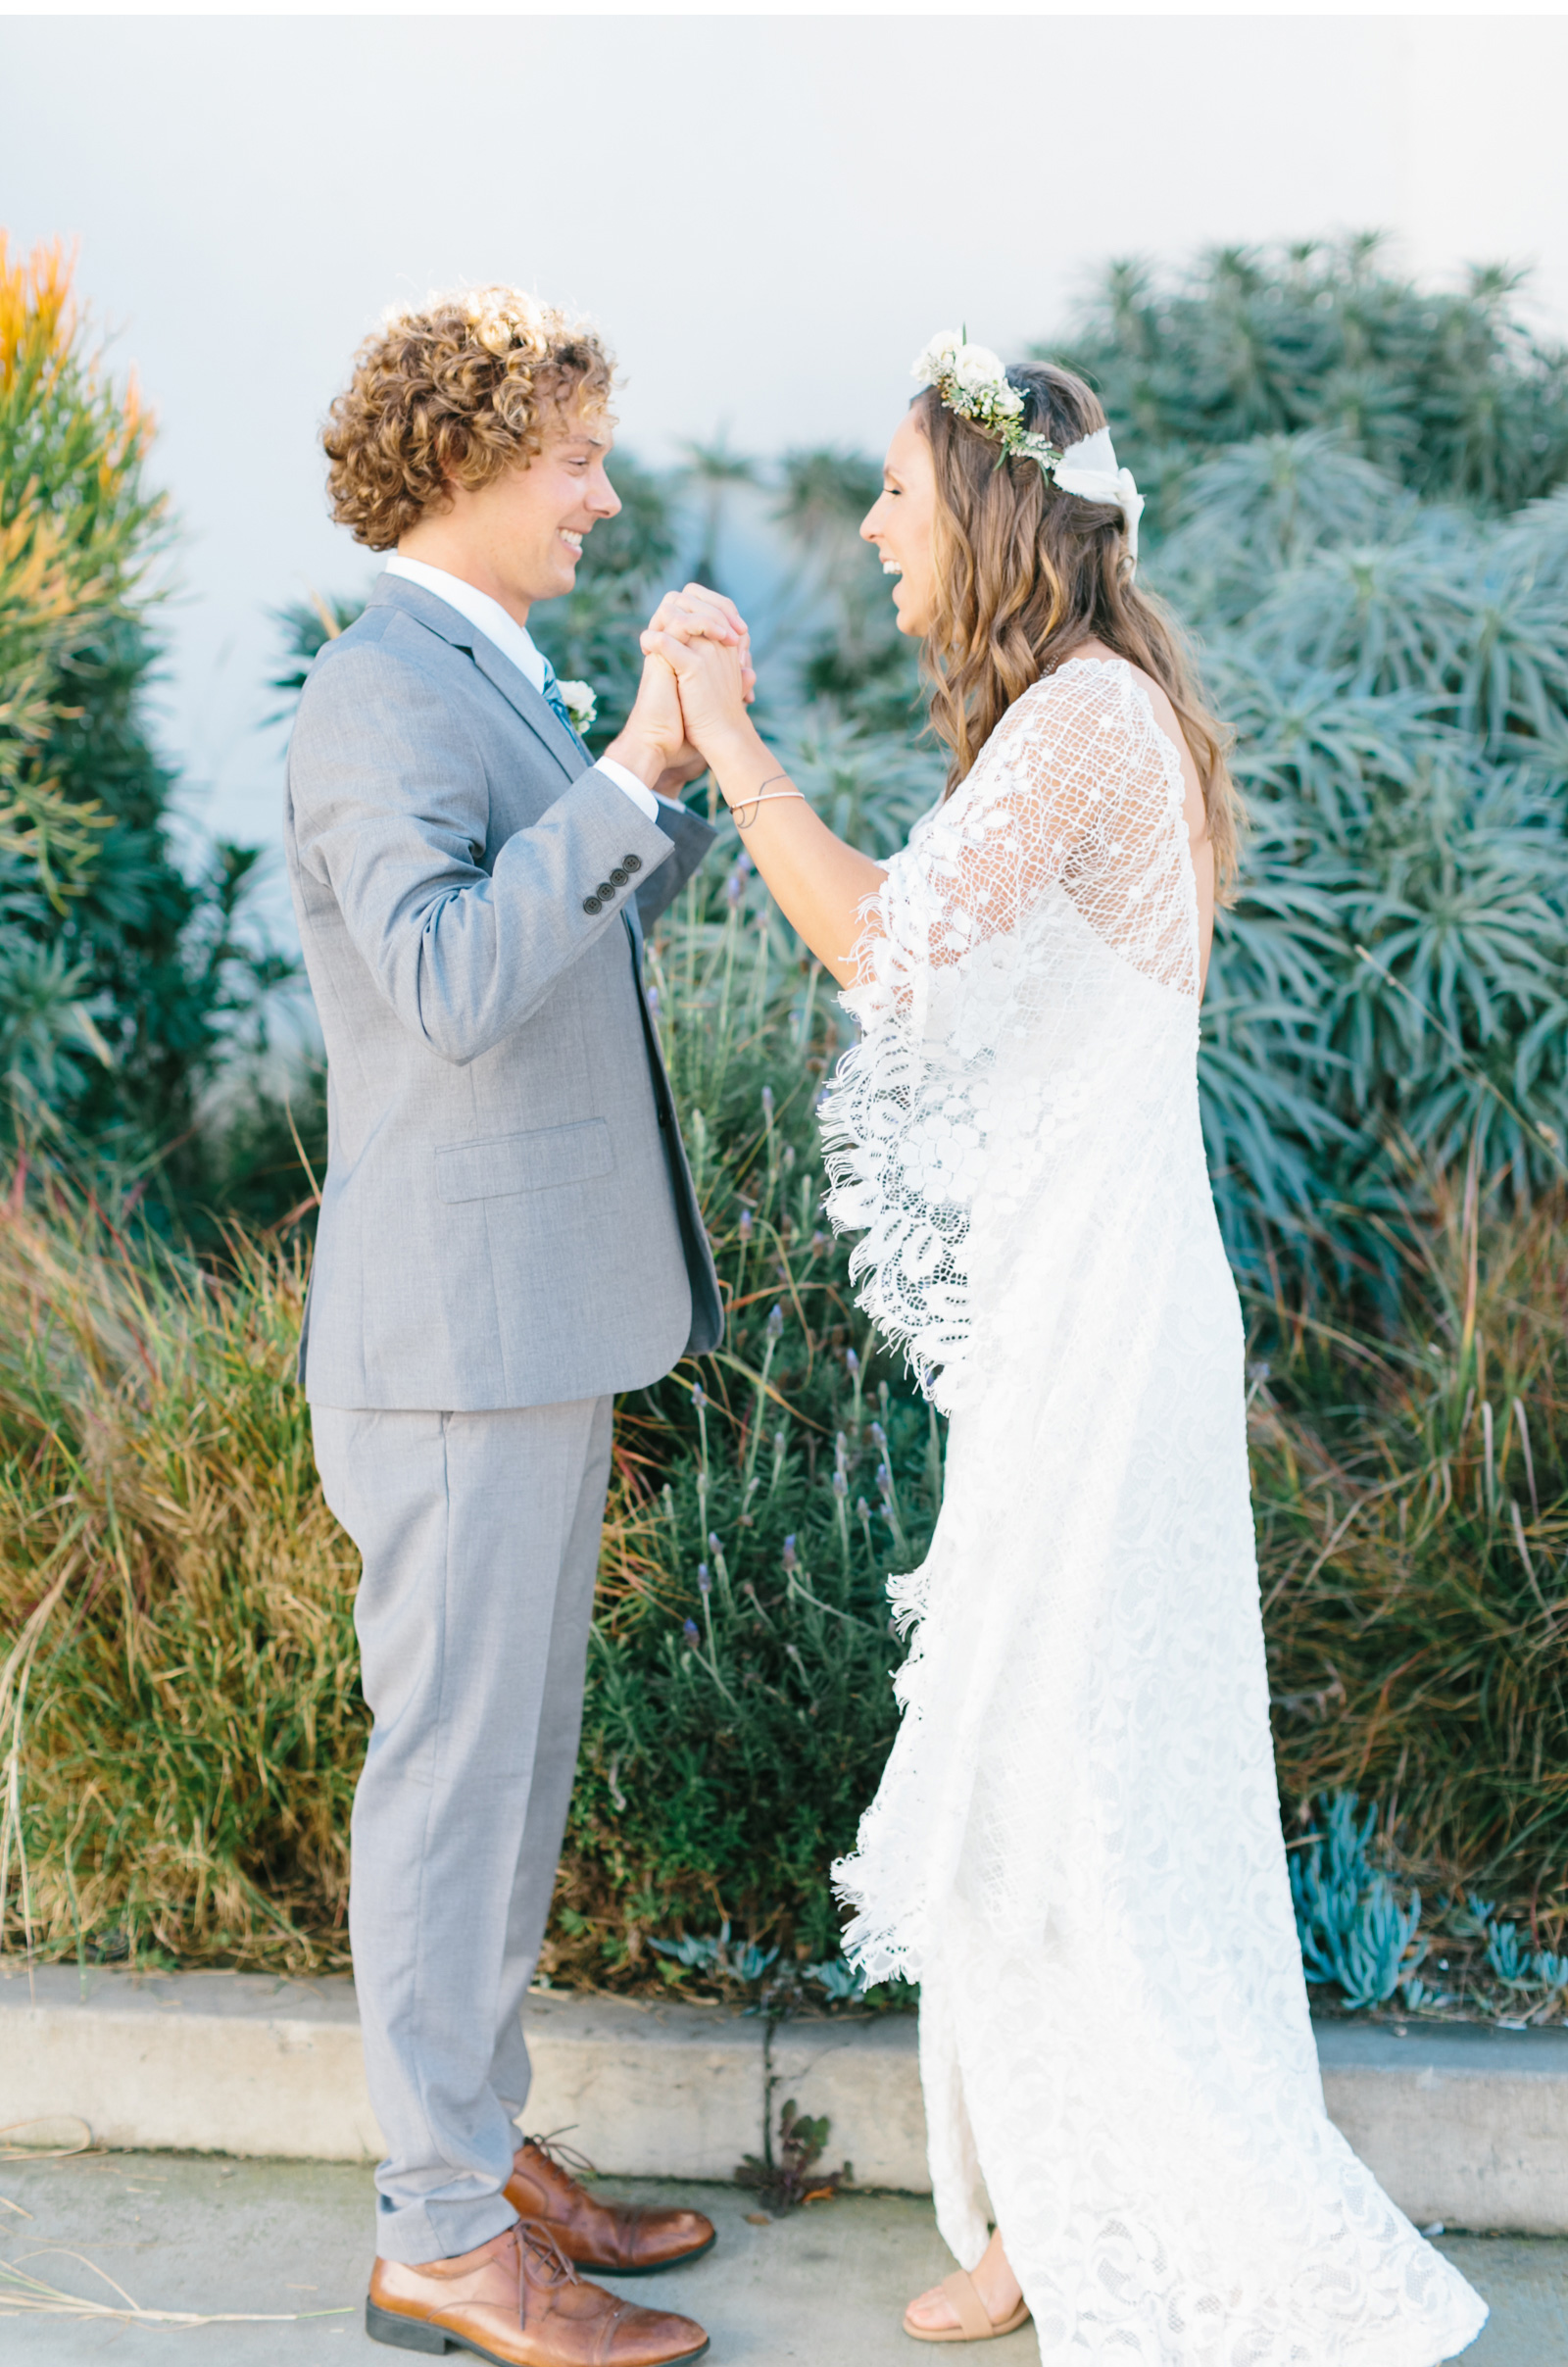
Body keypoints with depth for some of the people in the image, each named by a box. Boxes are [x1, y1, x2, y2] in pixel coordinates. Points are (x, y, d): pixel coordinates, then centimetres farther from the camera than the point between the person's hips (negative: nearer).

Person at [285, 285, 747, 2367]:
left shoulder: (485, 682, 15)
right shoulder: (383, 693, -16)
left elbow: (572, 941, 20)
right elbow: (454, 981, -30)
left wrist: (682, 769, 9)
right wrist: (632, 766, -30)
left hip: (541, 1318, 10)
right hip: (462, 1331, -10)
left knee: (510, 1759, 16)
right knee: (455, 1767, 0)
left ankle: (482, 2149, 29)